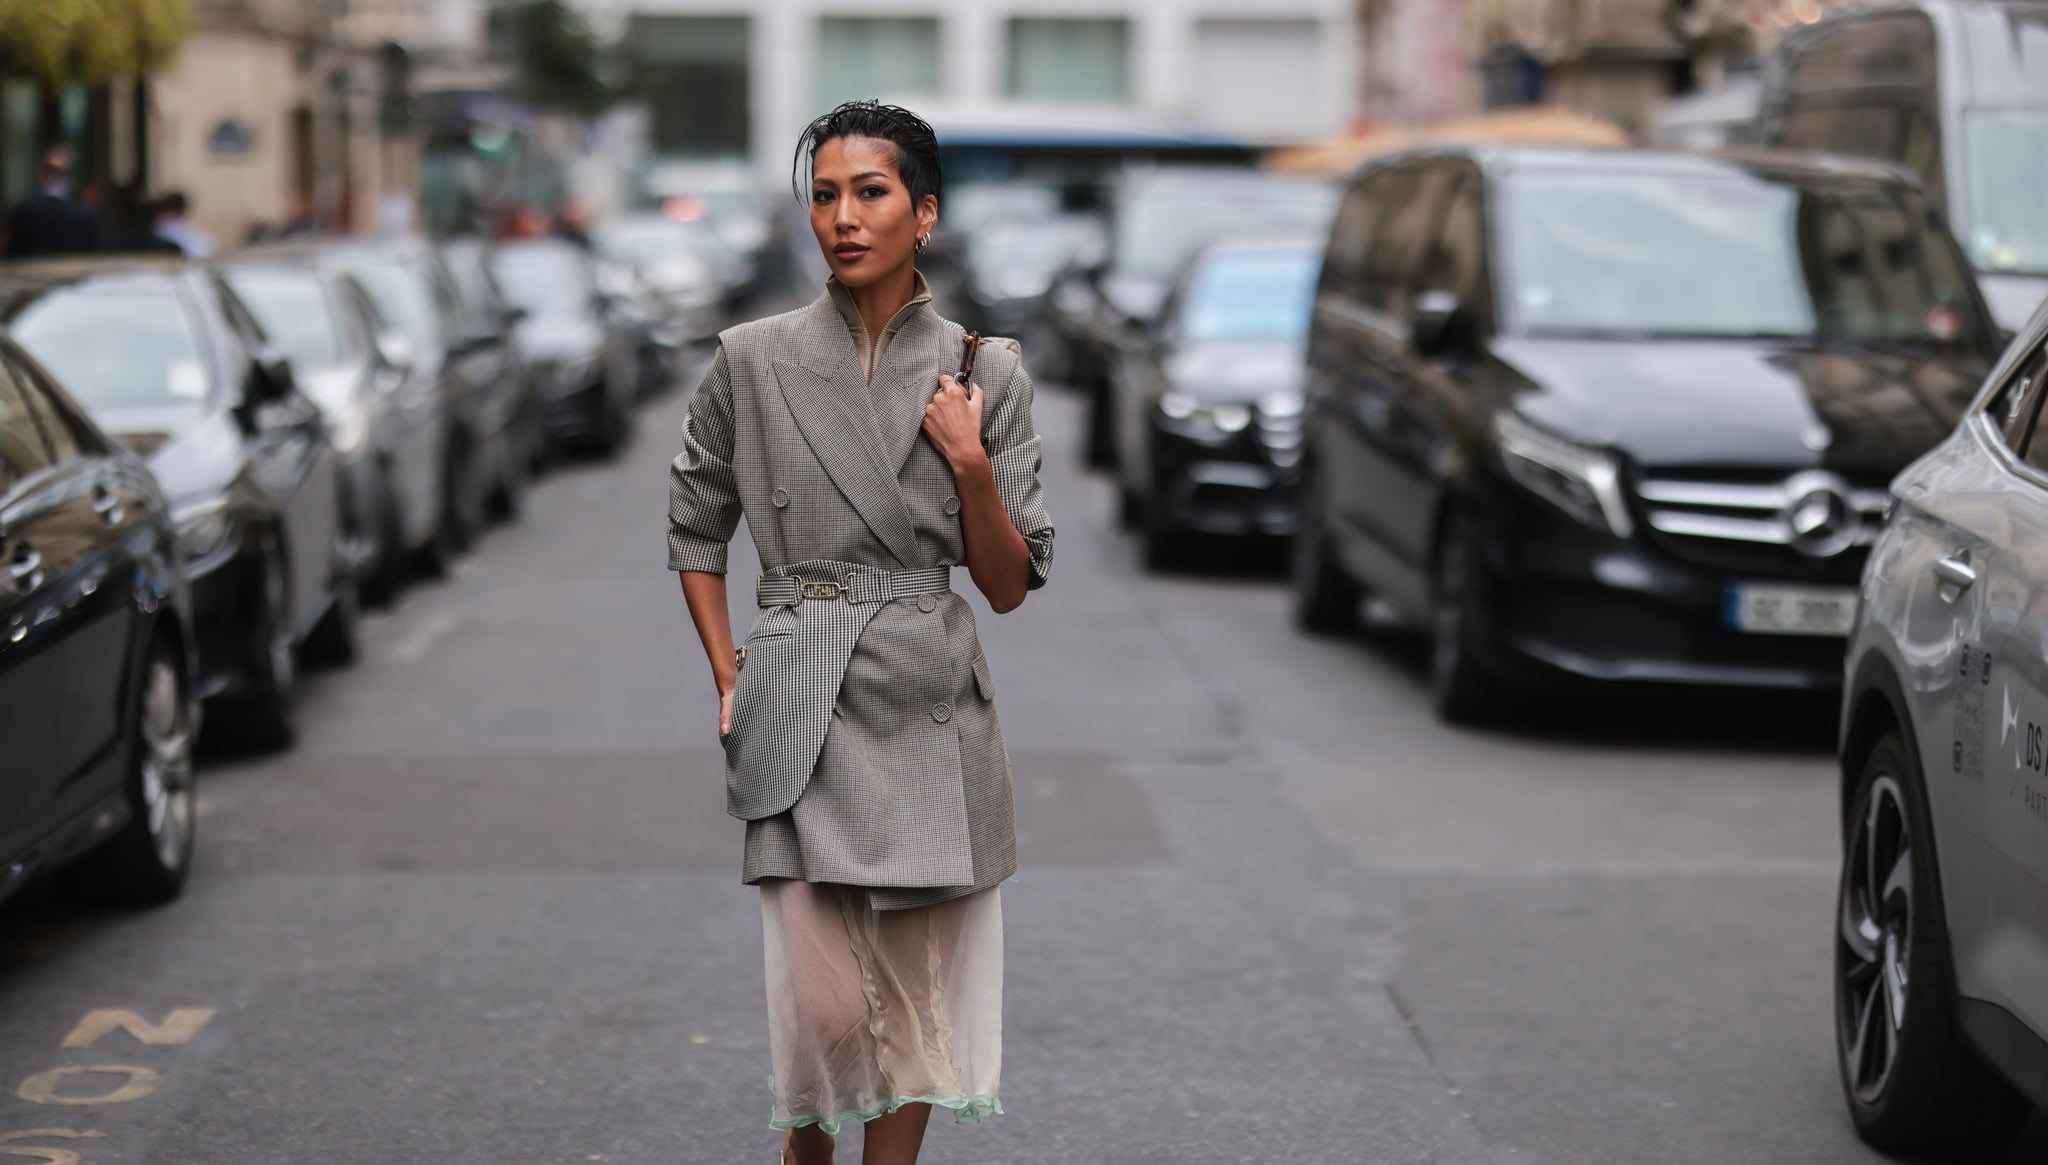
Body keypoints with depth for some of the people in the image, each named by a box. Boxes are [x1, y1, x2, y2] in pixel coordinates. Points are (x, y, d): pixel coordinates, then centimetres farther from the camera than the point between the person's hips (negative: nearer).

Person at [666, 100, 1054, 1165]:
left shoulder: (985, 375, 2)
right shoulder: (754, 361, 0)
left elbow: (1009, 585, 4)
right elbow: (694, 532, 13)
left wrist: (970, 465, -11)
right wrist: (730, 681, 5)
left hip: (933, 715, 2)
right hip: (801, 713, -1)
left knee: (914, 999, 7)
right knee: (825, 1008, -5)